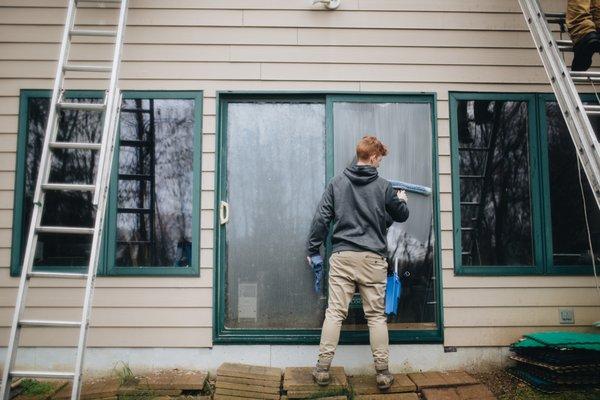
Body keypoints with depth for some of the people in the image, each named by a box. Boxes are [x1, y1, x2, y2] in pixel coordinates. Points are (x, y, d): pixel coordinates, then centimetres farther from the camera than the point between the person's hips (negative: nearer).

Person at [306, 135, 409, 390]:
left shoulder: (337, 183, 4)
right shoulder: (383, 186, 2)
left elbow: (321, 218, 1)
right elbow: (401, 216, 16)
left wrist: (313, 250, 8)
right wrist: (402, 201, 38)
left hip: (342, 256, 1)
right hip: (373, 258, -1)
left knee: (335, 312, 3)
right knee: (376, 315, 6)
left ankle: (323, 369, 5)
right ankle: (382, 373, 11)